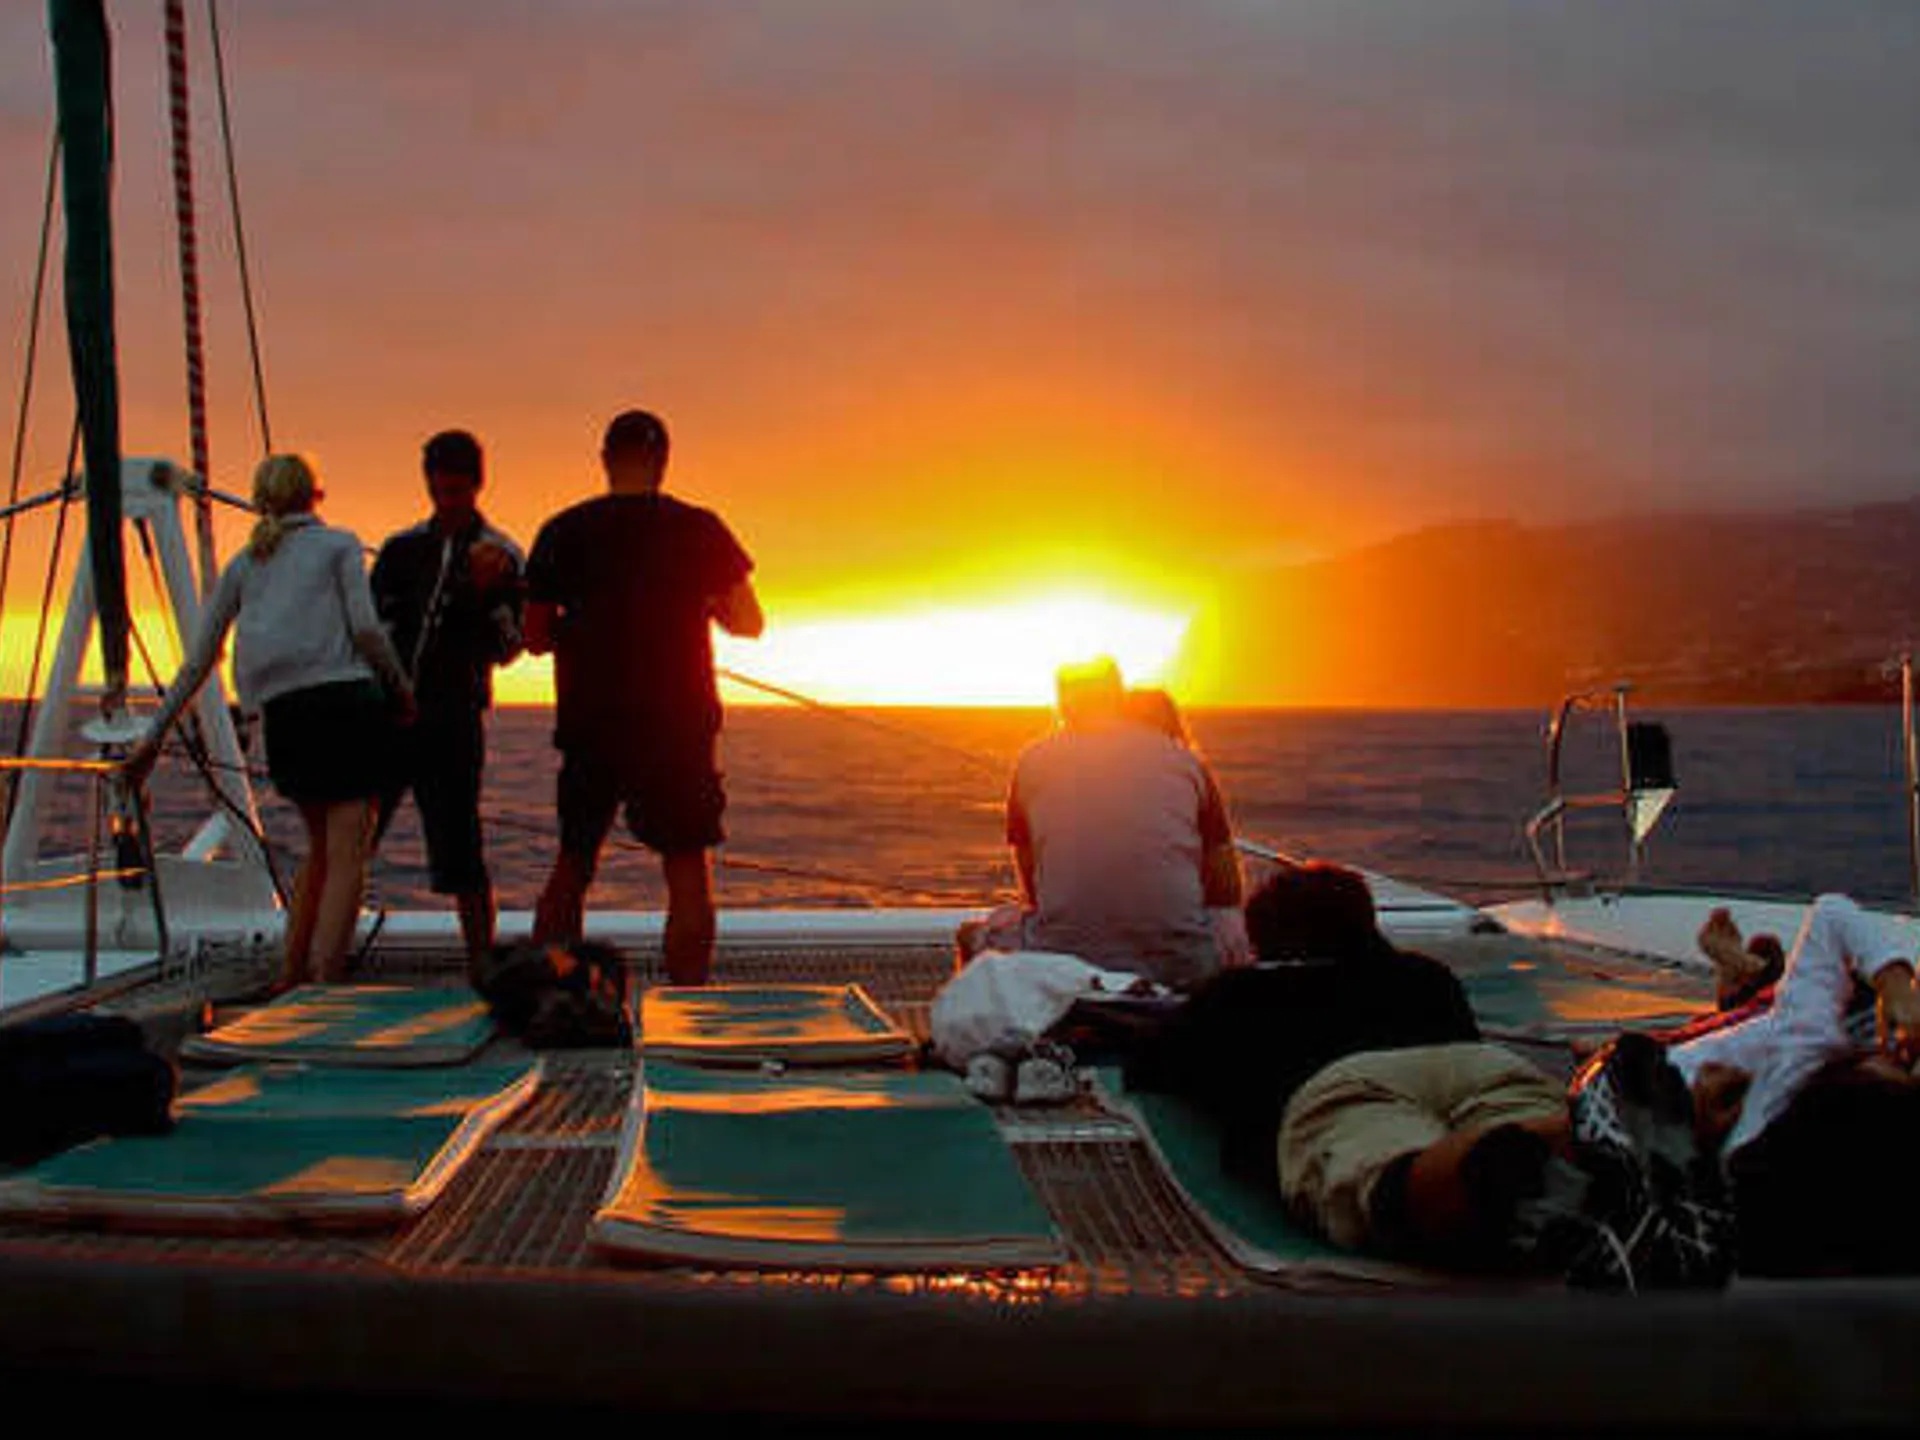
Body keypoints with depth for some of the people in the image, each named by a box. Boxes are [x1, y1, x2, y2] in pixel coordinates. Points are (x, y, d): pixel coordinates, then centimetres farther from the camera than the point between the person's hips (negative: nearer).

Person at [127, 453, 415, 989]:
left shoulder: (243, 564, 19)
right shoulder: (338, 544, 9)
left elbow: (198, 661, 17)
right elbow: (365, 627, -5)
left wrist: (154, 736, 22)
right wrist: (401, 686, 8)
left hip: (283, 712, 4)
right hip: (347, 698, -4)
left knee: (321, 847, 19)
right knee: (346, 853, -5)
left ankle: (290, 979, 18)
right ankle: (326, 983, -15)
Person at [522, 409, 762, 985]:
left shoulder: (563, 533, 1)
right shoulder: (698, 529, -3)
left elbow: (536, 637, 5)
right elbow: (748, 623, 1)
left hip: (588, 723, 2)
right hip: (678, 723, -2)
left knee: (573, 864, 14)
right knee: (687, 868, 2)